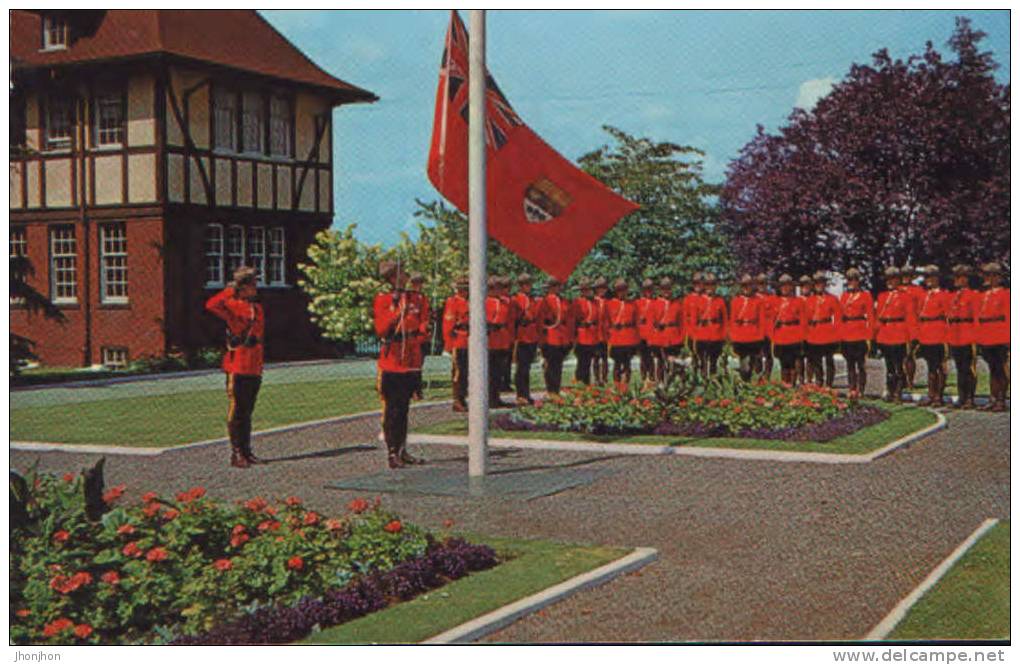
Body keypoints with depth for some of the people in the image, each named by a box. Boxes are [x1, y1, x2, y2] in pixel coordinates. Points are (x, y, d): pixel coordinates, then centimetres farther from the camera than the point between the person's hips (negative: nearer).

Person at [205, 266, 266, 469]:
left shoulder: (258, 308, 16)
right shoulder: (233, 305, -7)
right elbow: (211, 305, -28)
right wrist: (230, 291, -19)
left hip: (254, 369, 7)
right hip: (237, 368, -7)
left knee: (247, 412, 13)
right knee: (236, 412, -2)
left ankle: (246, 452, 20)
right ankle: (236, 454, 2)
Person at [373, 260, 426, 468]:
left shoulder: (412, 299, 11)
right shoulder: (382, 300, -6)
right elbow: (381, 330, -15)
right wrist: (397, 313, -25)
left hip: (411, 361, 6)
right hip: (392, 361, -6)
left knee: (404, 407, 12)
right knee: (392, 408, -4)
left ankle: (402, 450, 19)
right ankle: (392, 453, 0)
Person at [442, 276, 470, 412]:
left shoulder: (466, 303, 16)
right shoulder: (452, 302, -9)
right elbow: (448, 324, -13)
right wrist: (449, 344, -16)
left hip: (466, 343, 8)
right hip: (457, 343, -8)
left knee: (464, 372, 11)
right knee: (458, 372, -7)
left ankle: (462, 398, 17)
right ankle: (457, 402, -4)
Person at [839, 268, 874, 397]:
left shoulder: (866, 295, 0)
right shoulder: (844, 296, 13)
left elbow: (870, 317, -2)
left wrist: (869, 337, -8)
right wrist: (839, 335, 7)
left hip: (860, 335, -5)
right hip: (846, 336, 5)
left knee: (860, 364, -4)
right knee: (850, 364, 7)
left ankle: (860, 391, 0)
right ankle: (852, 390, 12)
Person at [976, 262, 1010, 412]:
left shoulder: (1005, 294, -4)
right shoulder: (984, 295, 14)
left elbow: (1008, 316, -9)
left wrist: (1007, 339, -15)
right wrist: (978, 338, 10)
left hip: (1000, 341, -6)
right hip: (986, 340, 7)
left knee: (1001, 370, -2)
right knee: (992, 370, 11)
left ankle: (1001, 401, 2)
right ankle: (994, 400, 15)